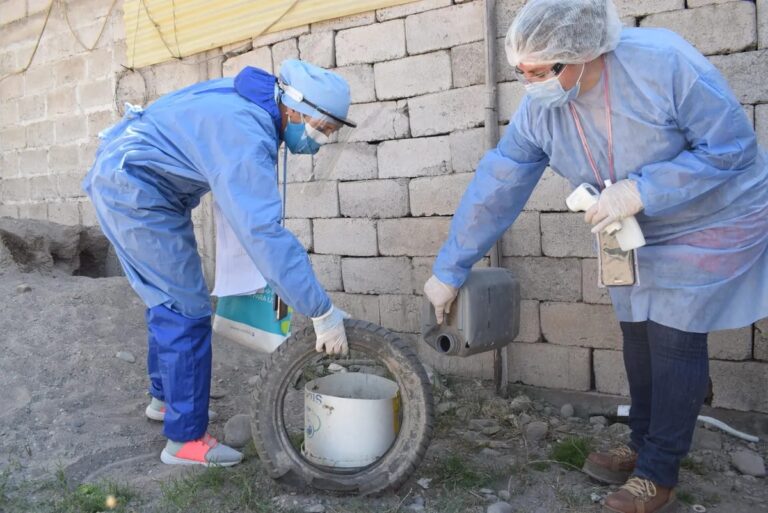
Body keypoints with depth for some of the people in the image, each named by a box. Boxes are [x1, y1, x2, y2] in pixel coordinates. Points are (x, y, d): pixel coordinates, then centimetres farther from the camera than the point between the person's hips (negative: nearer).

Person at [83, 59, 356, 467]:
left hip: (122, 178, 10)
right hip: (136, 190, -10)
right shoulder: (246, 139, -30)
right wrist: (322, 312, -35)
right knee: (188, 313, -8)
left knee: (169, 300, 19)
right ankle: (186, 439, 1)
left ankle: (165, 398, 35)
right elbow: (264, 234, -38)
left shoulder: (256, 95, -1)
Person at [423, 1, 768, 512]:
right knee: (640, 335, 10)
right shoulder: (539, 110, -16)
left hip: (711, 222, -5)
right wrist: (449, 270, -10)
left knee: (674, 340, -5)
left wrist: (642, 191, -33)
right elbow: (495, 188, -13)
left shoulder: (664, 61, -31)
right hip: (638, 236, 5)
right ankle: (645, 446, 31)